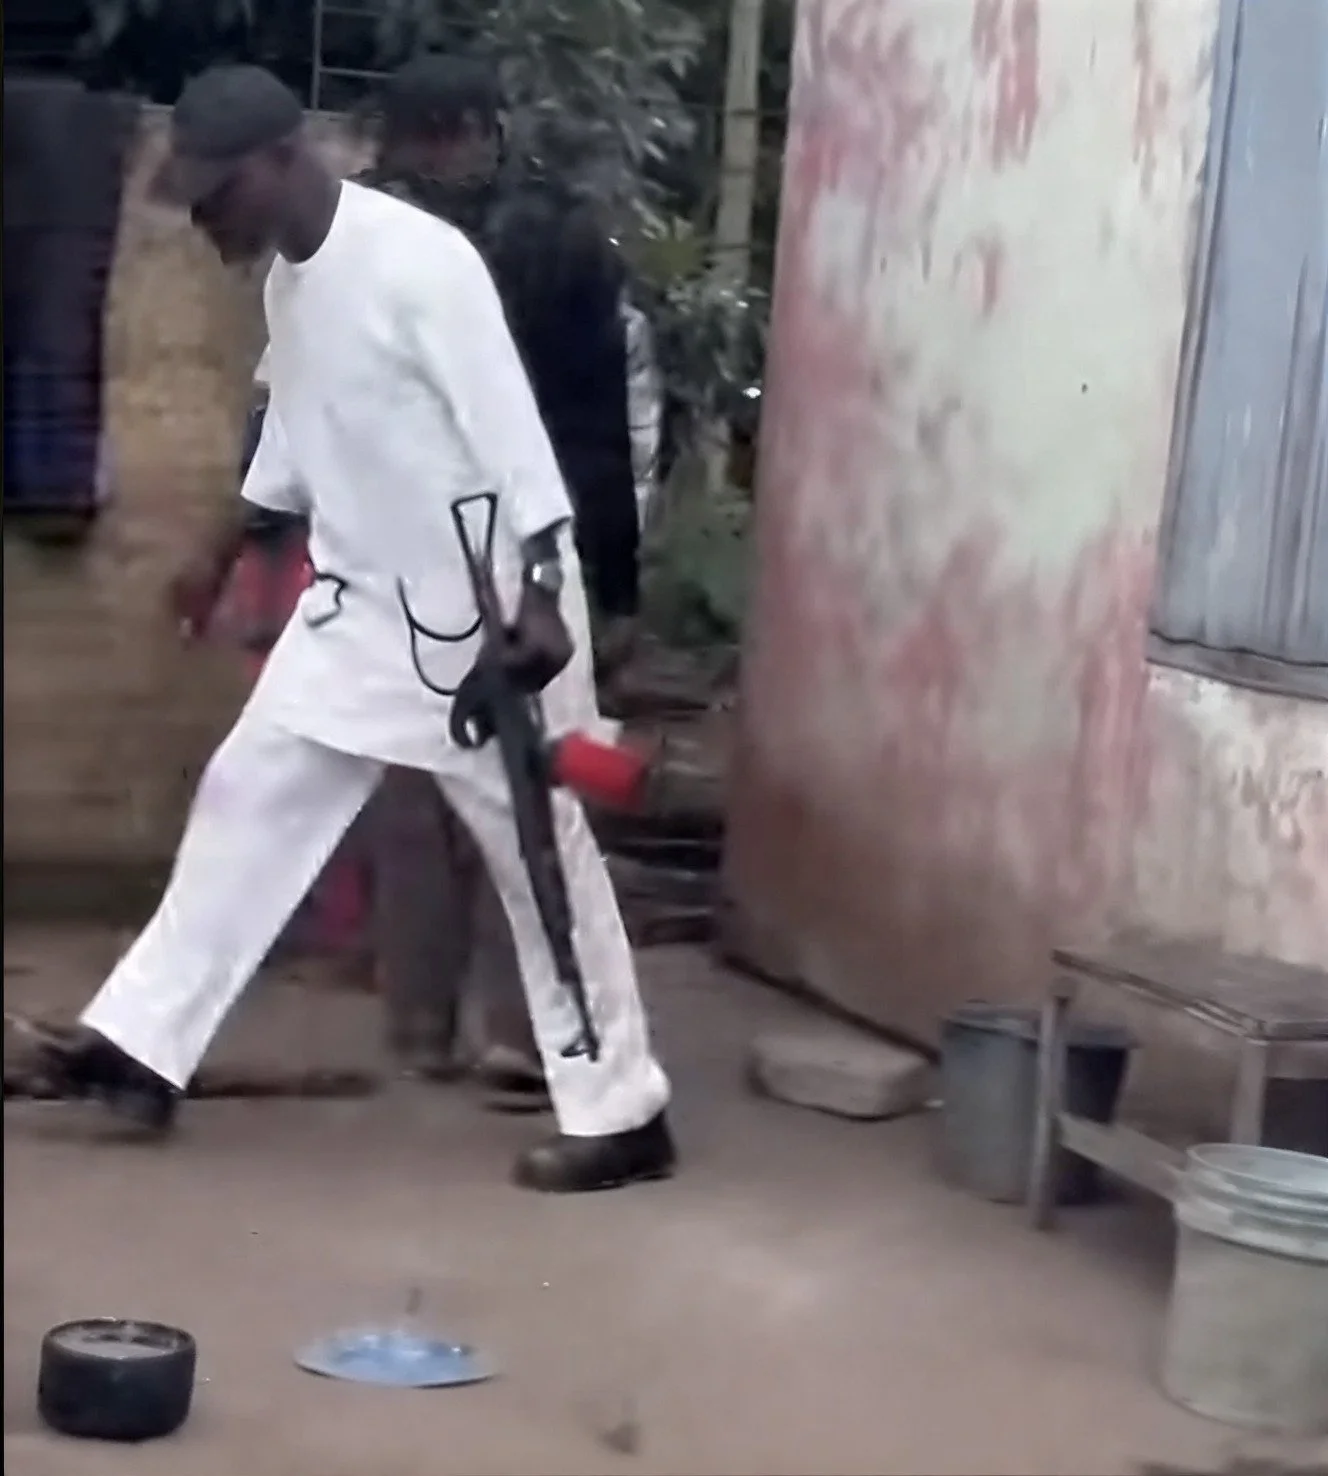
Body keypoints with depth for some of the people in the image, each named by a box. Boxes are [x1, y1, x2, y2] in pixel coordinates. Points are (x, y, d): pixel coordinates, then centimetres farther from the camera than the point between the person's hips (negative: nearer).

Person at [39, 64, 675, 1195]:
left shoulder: (421, 260, -20)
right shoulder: (287, 280, 7)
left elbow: (509, 427, -23)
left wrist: (538, 597, -28)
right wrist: (224, 552, 31)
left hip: (484, 606, -8)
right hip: (362, 600, 8)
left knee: (540, 850, -2)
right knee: (248, 797, 7)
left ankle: (623, 1115, 8)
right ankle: (142, 1043, 15)